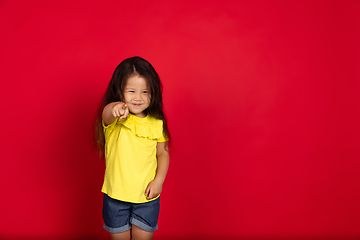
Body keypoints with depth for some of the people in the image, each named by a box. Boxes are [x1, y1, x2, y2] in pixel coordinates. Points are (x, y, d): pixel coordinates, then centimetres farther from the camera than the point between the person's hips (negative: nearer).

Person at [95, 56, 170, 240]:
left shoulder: (156, 123, -6)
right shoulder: (115, 119, -13)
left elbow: (163, 153, 4)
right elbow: (106, 113, -38)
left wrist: (159, 180, -10)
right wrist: (114, 108, -62)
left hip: (147, 197, 1)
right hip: (115, 195, -1)